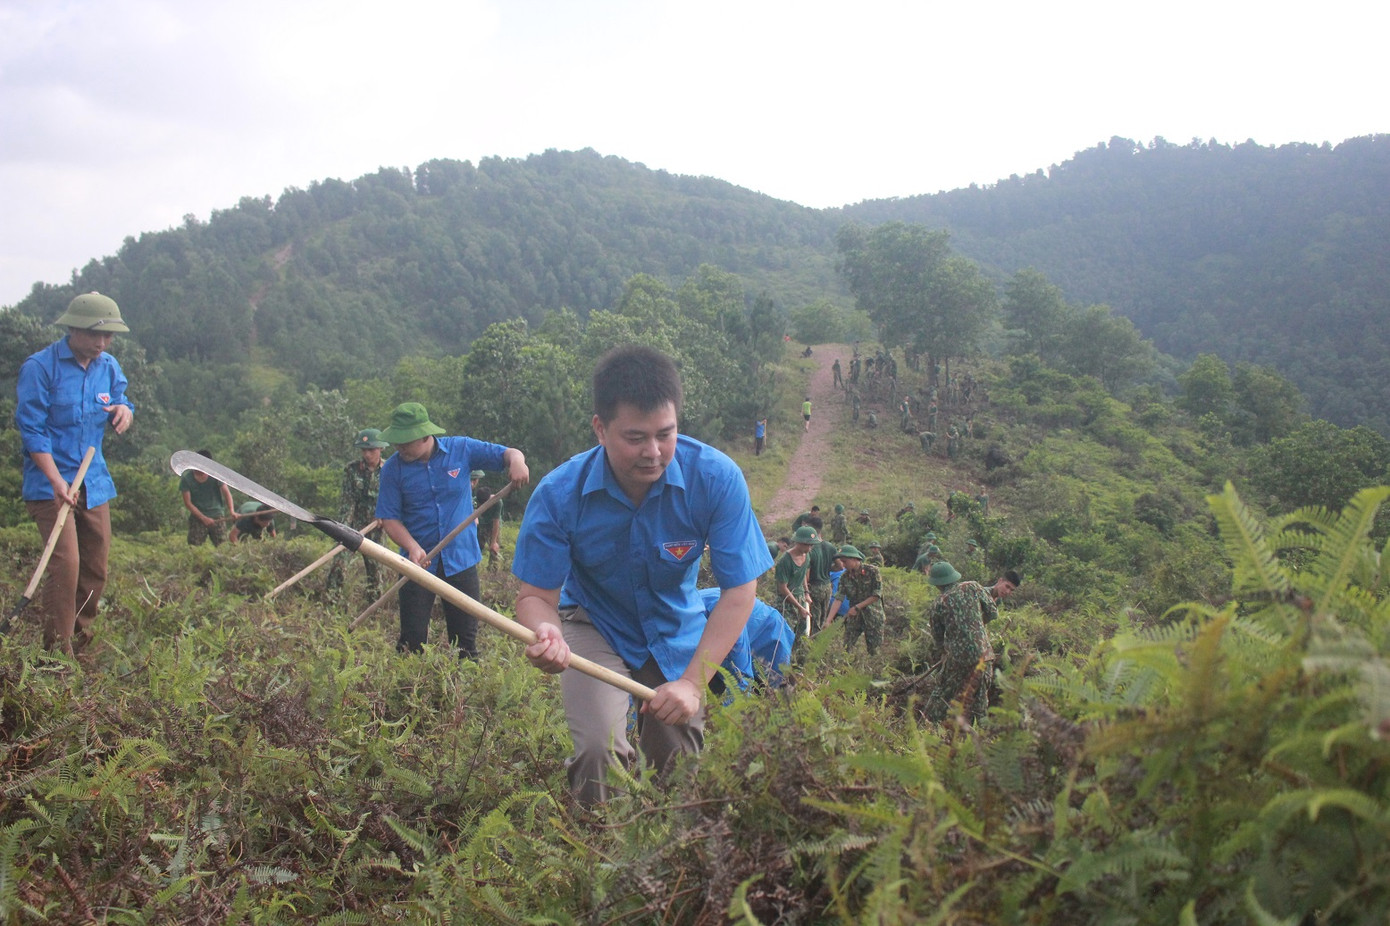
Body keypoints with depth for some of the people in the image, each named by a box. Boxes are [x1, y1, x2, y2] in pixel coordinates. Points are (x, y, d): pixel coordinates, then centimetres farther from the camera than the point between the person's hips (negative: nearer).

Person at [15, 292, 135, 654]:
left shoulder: (108, 366, 7)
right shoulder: (40, 366, -11)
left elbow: (120, 401, 19)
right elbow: (31, 428, -13)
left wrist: (124, 410, -9)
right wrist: (57, 480, -22)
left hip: (94, 482, 6)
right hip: (49, 484, -6)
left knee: (96, 569, 9)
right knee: (66, 564, -16)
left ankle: (81, 642, 26)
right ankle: (59, 655, -7)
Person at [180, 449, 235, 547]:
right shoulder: (186, 479, -6)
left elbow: (226, 492, -9)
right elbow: (188, 503, -5)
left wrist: (231, 511, -26)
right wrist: (204, 518, -12)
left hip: (217, 516, 0)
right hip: (197, 517, 0)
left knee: (221, 544, -8)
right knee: (194, 545, -9)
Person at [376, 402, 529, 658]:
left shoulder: (461, 449, -5)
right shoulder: (393, 469, -6)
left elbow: (507, 454, -2)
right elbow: (389, 518, -6)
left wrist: (516, 460, -27)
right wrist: (413, 548, -22)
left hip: (461, 559, 0)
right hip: (419, 561, 0)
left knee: (466, 639, 7)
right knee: (412, 639, 0)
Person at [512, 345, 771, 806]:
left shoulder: (717, 479, -27)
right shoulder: (559, 495, -26)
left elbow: (739, 590, -22)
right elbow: (535, 594, -19)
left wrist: (694, 682, -31)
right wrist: (546, 633, -44)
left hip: (676, 630, 2)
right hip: (595, 626, -1)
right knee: (600, 750, -22)